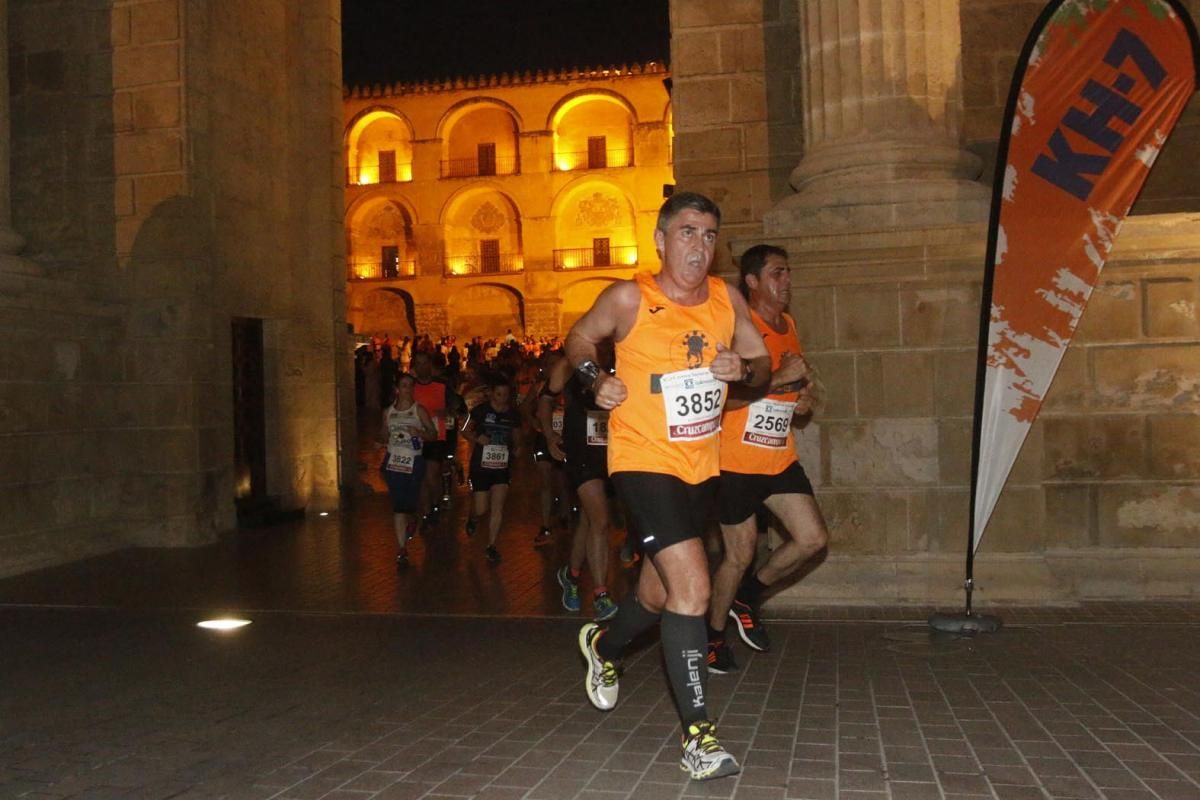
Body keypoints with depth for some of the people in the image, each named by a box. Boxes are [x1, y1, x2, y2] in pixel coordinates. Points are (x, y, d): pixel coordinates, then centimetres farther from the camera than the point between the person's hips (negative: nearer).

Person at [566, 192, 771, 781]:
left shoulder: (727, 300, 0)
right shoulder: (629, 299, -12)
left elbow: (761, 363, 11)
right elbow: (580, 339, 5)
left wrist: (743, 370, -12)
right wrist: (597, 381, -14)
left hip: (702, 467, 6)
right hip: (643, 463, -6)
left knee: (659, 591, 21)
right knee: (692, 588, -18)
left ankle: (603, 645, 53)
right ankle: (698, 736, -7)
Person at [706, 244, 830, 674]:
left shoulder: (788, 325, 10)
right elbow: (721, 397, -24)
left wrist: (802, 399, 5)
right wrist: (778, 379, -25)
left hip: (780, 457, 7)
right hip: (736, 459, -7)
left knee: (813, 538, 2)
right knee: (740, 554, 2)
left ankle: (748, 595, 24)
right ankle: (714, 635, 24)